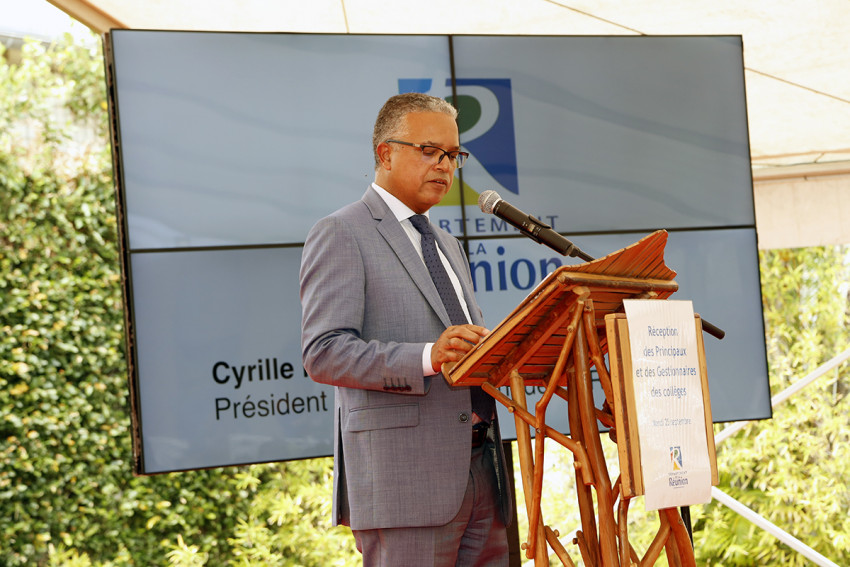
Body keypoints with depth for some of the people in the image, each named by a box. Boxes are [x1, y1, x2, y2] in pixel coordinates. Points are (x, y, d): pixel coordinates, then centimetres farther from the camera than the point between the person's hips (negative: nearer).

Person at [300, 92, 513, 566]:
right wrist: (427, 358, -25)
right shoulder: (341, 235, -1)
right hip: (404, 480, -8)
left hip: (482, 473, 8)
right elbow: (323, 353, -13)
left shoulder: (448, 245, 26)